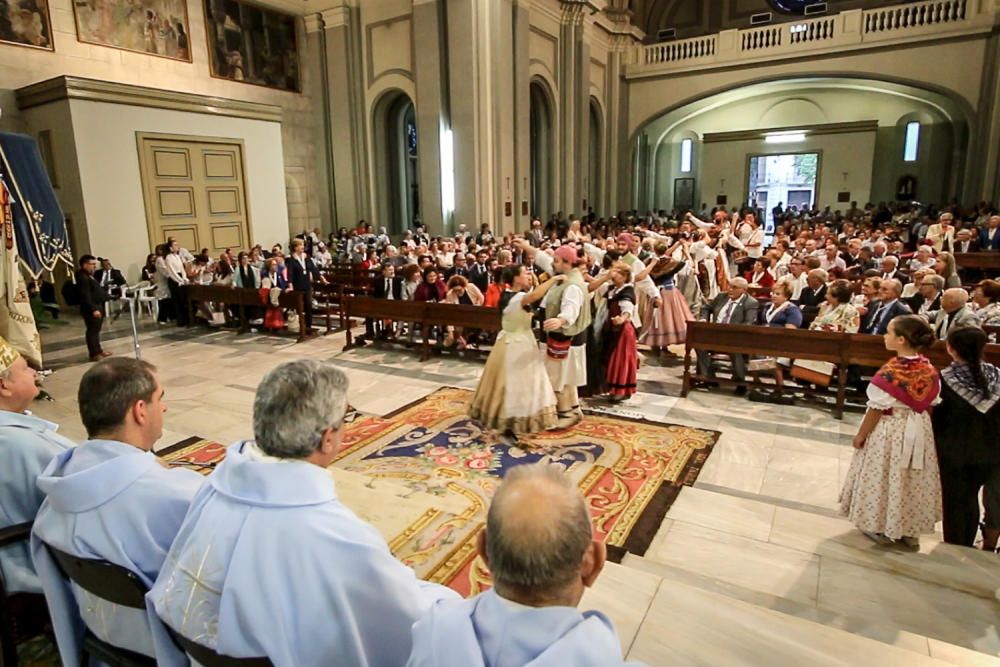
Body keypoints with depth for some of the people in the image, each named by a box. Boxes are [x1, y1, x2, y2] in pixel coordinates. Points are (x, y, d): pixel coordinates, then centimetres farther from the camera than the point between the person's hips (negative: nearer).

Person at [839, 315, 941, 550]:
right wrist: (917, 426, 17)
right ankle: (909, 531, 32)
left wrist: (860, 435, -6)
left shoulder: (890, 372, -25)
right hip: (918, 433, 6)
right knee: (911, 481, 19)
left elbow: (877, 409, -18)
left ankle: (880, 528, 25)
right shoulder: (929, 370, -6)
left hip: (889, 432, -6)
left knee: (885, 479, 12)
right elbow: (930, 405, 2)